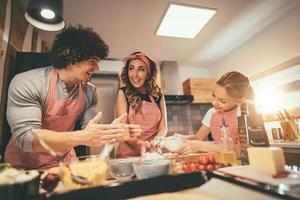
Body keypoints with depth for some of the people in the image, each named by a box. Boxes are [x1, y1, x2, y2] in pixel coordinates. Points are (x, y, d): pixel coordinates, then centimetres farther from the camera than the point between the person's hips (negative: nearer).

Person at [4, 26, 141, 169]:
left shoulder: (90, 91, -7)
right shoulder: (26, 83, -19)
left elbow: (89, 133, -4)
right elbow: (25, 138, -26)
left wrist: (117, 132, -20)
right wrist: (82, 137, -35)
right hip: (23, 166, -2)